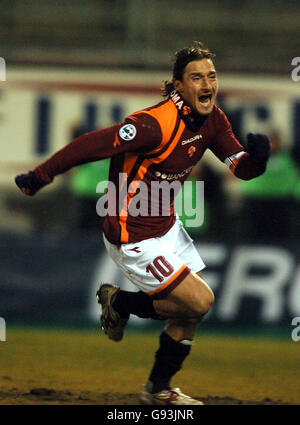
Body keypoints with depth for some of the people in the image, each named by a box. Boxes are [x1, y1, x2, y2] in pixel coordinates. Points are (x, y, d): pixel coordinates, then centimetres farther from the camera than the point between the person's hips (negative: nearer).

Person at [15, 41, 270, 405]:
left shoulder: (211, 119, -2)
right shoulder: (158, 124, -28)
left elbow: (240, 168, 2)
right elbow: (92, 145, -26)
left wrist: (256, 158, -22)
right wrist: (40, 177, -21)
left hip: (166, 226, 9)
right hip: (133, 237, -9)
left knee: (190, 312, 11)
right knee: (199, 300, -11)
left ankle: (158, 389, 29)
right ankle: (121, 303, 12)